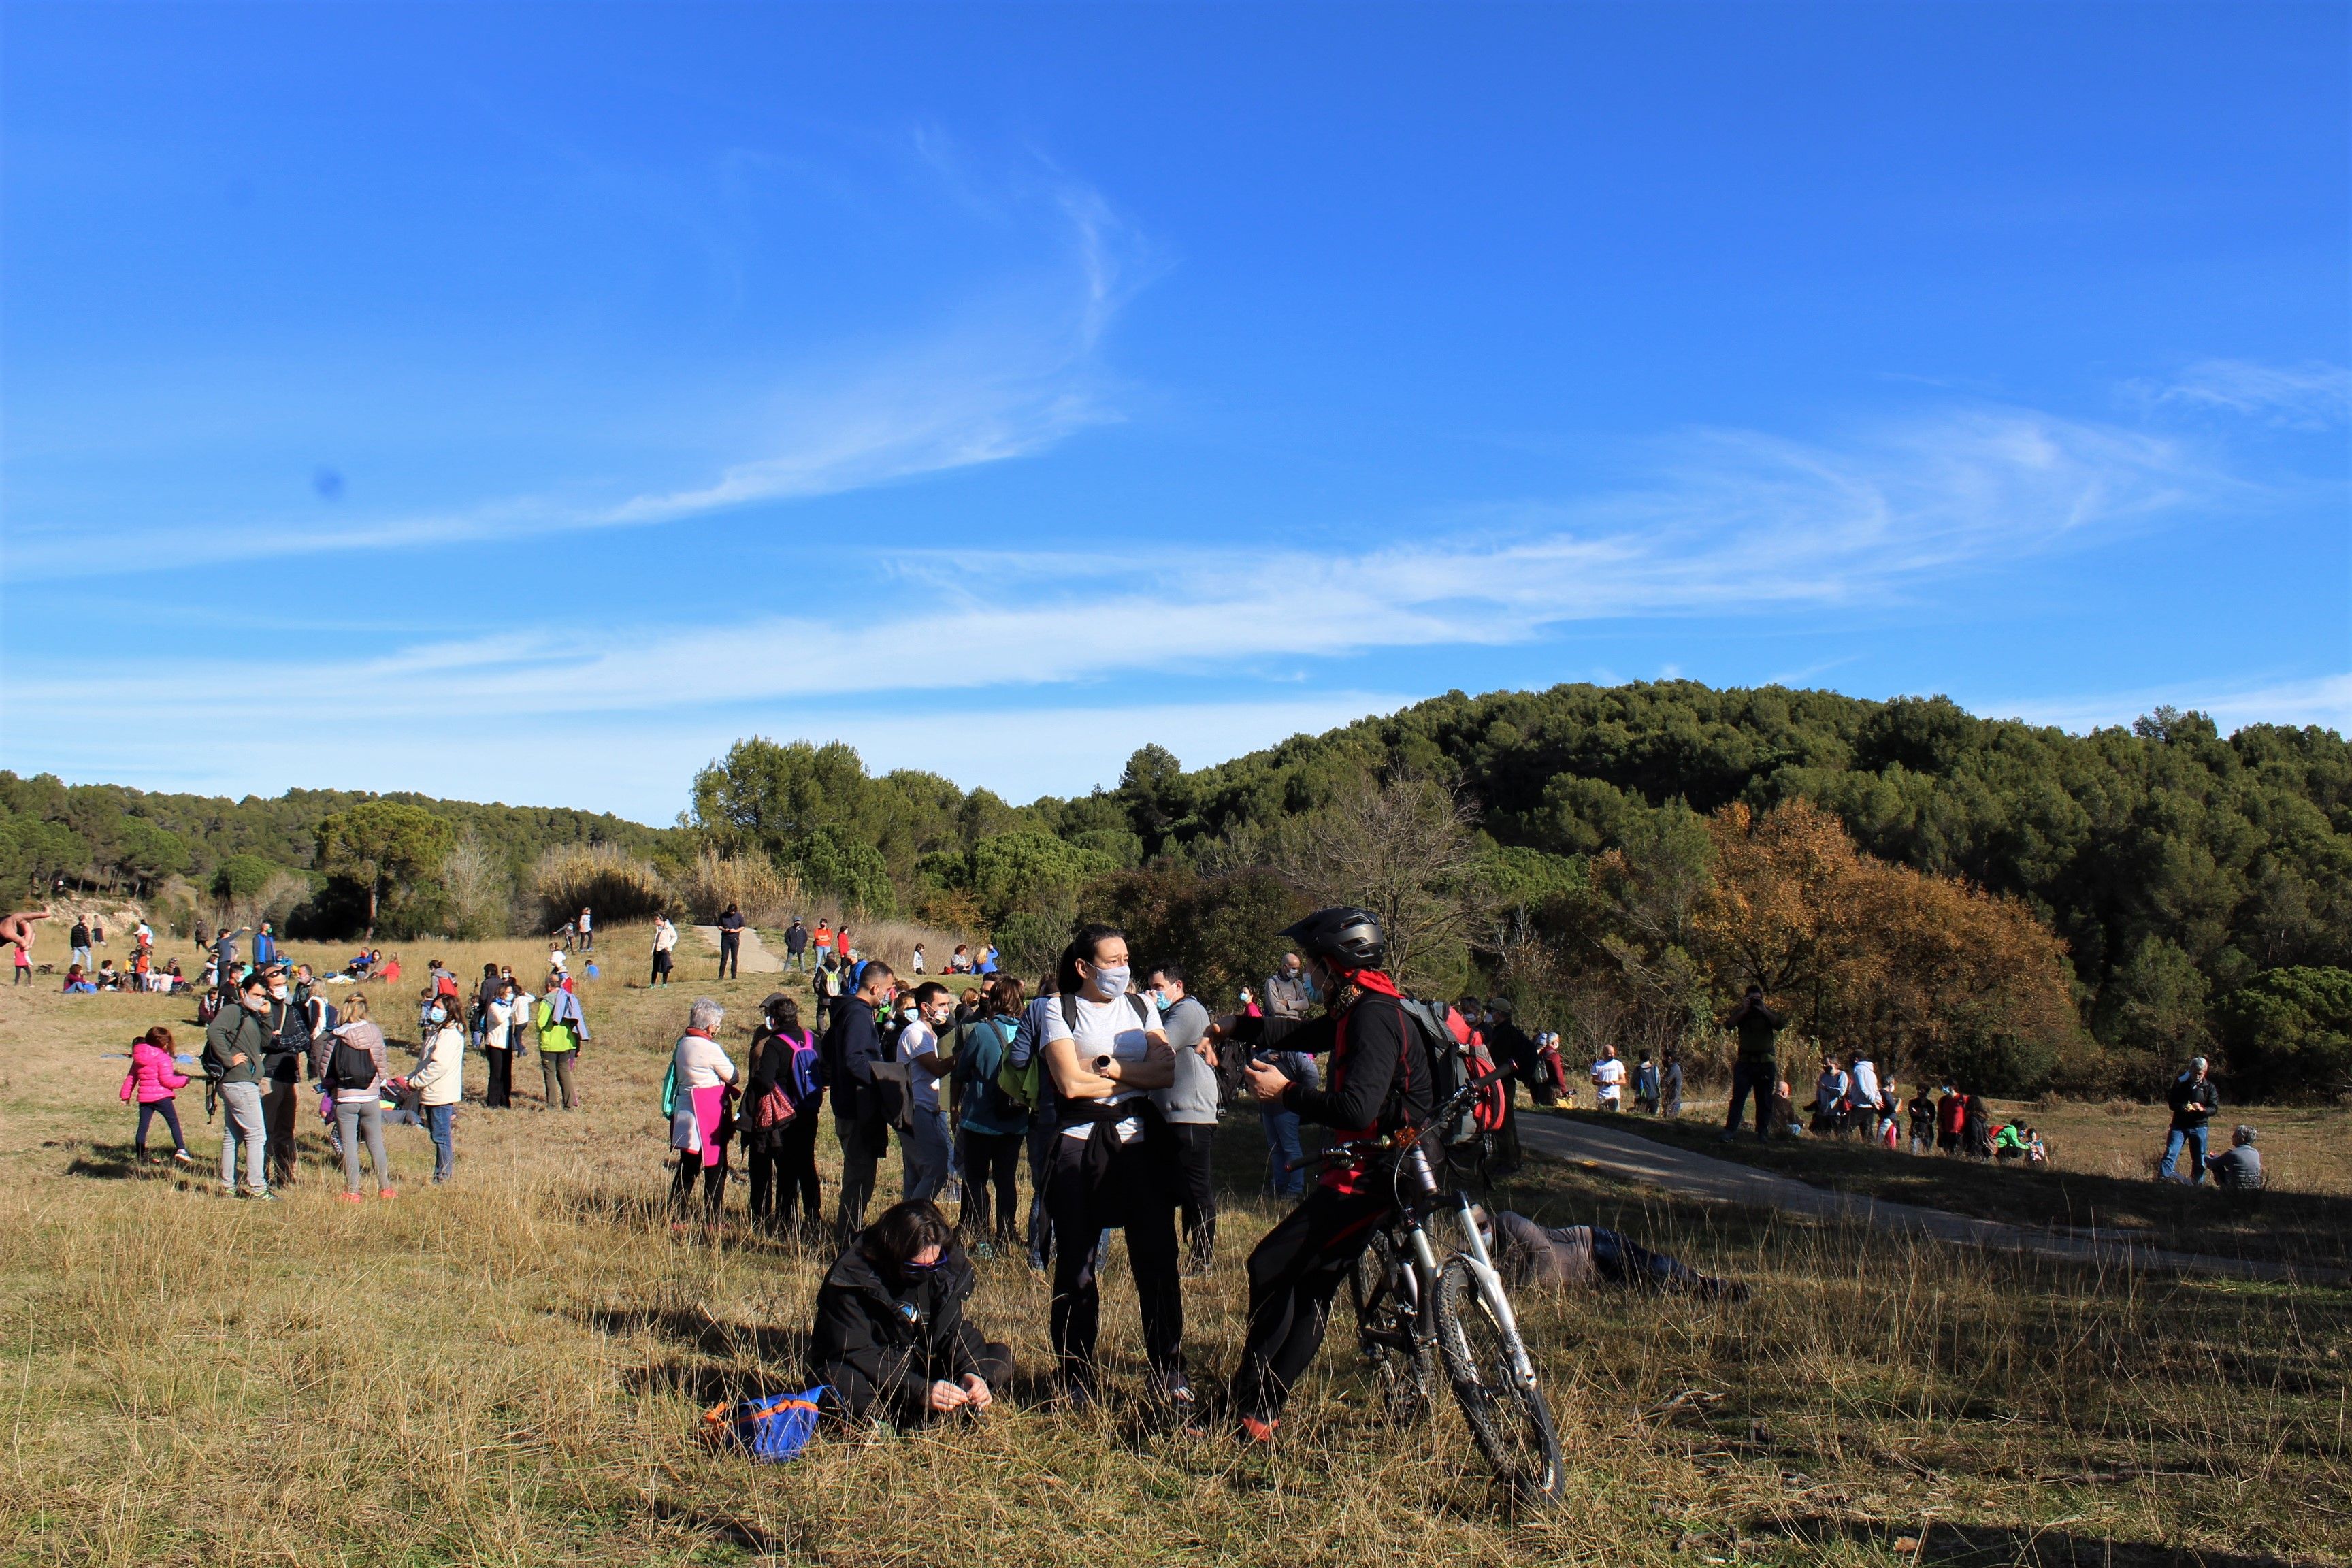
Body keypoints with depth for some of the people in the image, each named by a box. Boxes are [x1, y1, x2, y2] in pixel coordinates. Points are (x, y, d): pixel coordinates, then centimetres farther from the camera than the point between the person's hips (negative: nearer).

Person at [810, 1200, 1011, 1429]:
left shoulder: (945, 1270, -5)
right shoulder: (852, 1277, -22)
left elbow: (955, 1331, -3)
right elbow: (854, 1353, -27)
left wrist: (972, 1373, -25)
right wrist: (920, 1391, -36)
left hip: (919, 1372, 5)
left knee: (1001, 1356, -10)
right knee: (842, 1383, -39)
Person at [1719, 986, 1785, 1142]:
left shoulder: (1769, 1013, 10)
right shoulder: (1740, 1012, 9)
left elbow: (1780, 1025, -9)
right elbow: (1728, 1025, -9)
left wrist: (1764, 1010, -12)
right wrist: (1744, 1011, -13)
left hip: (1766, 1063, 1)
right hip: (1745, 1062, -1)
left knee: (1764, 1100, 4)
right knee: (1738, 1097, -9)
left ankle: (1762, 1132, 10)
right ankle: (1730, 1131, -13)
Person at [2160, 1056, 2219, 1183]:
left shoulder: (2209, 1087, 2)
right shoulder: (2180, 1083, 1)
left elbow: (2214, 1108, -3)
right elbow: (2171, 1102, 0)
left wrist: (2202, 1109, -25)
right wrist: (2182, 1107, -21)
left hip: (2199, 1127, 1)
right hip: (2179, 1125, -1)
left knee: (2199, 1160, 8)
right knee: (2170, 1153, -11)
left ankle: (2197, 1184, 21)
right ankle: (2162, 1179, -13)